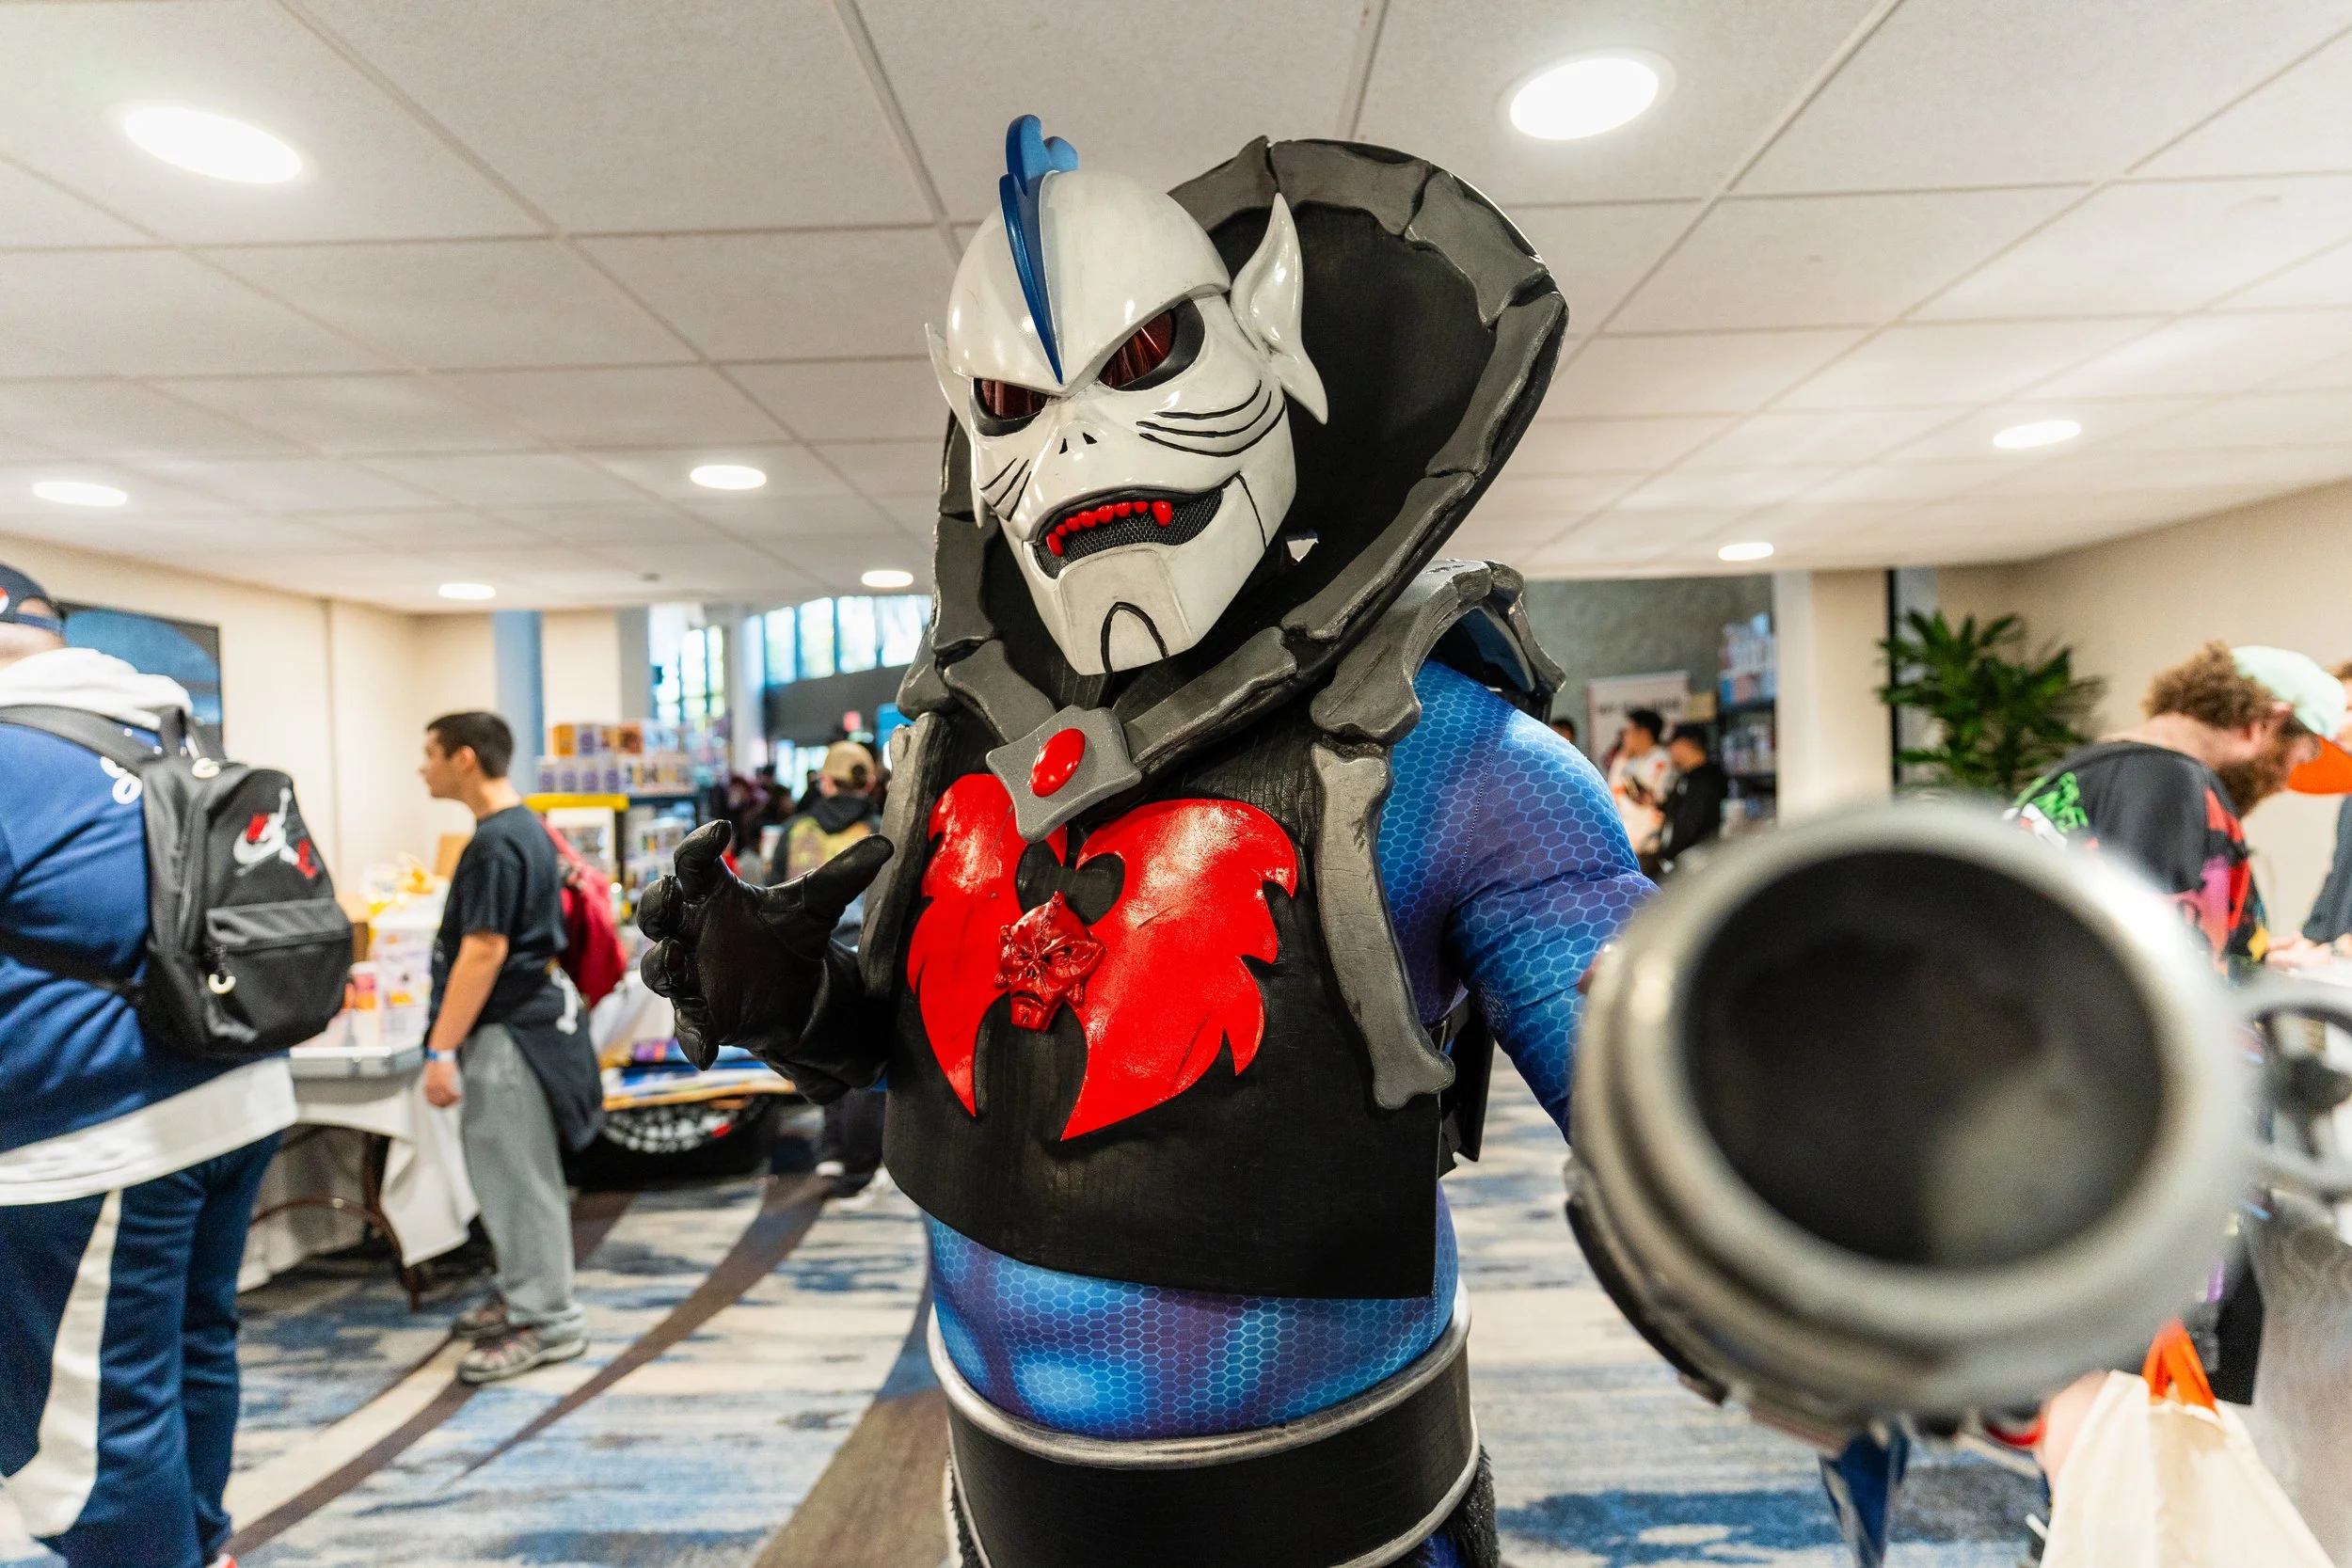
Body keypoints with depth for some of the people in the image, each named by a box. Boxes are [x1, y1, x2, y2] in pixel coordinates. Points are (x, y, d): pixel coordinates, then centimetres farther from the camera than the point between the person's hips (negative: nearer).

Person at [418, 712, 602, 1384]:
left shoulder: (495, 843, -19)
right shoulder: (524, 828, 12)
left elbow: (483, 953, -23)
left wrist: (441, 1050, -21)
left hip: (508, 1028, -10)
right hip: (526, 1015, 10)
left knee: (515, 1176, -2)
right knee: (507, 1171, 18)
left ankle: (545, 1321, 9)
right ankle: (523, 1296, 31)